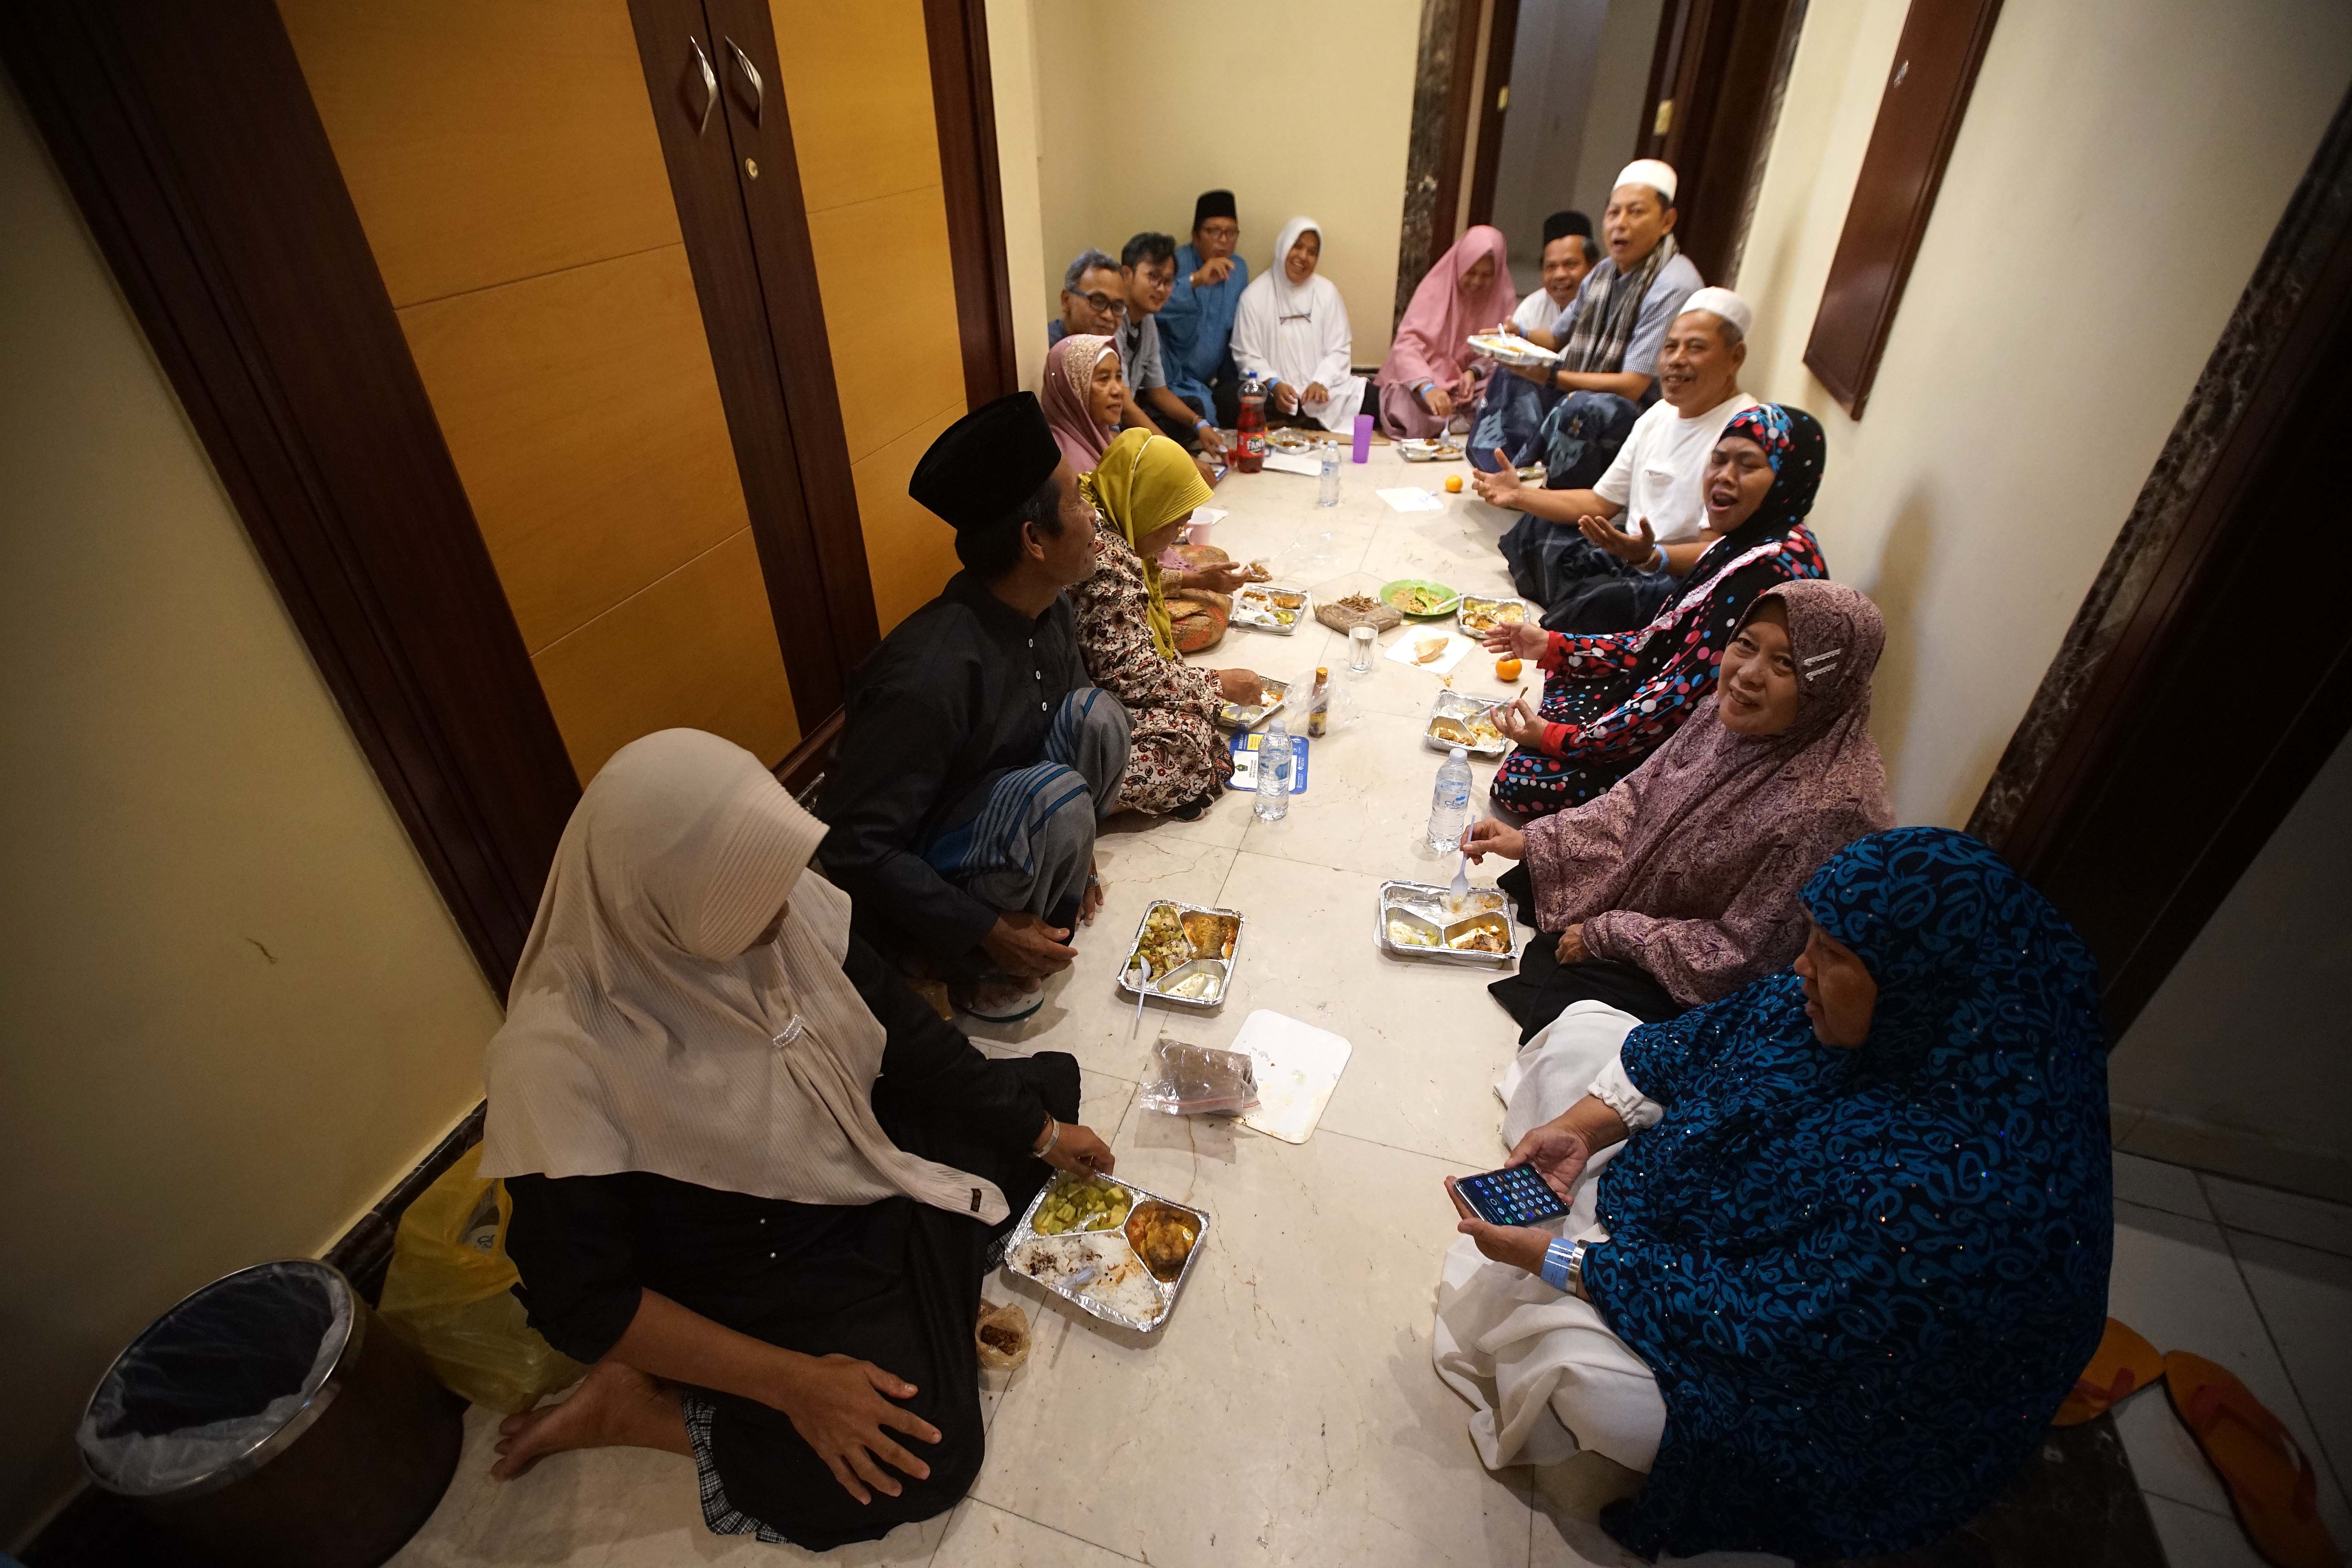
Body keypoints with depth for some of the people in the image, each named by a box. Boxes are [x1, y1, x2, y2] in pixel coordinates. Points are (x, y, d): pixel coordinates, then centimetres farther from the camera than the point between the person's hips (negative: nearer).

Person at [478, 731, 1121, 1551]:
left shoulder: (788, 907, -17)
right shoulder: (561, 1056, -30)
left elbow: (904, 1030, -3)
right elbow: (581, 1298, -21)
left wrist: (1039, 1130, 4)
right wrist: (792, 1380, -24)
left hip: (873, 1167, 7)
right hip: (762, 1280, -6)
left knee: (1048, 1080, 13)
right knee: (924, 1459, -16)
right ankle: (634, 1406, 1)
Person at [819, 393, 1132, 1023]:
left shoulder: (1050, 613, -11)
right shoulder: (930, 675, -35)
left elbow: (1070, 728, 8)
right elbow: (855, 847, -29)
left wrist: (1078, 855, 8)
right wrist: (987, 932, -25)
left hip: (987, 809, 7)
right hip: (904, 889, -7)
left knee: (1095, 715, -12)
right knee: (1054, 799, -32)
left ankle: (1044, 895, 4)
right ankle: (980, 972, -6)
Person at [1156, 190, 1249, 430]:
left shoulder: (1240, 270, 6)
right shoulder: (1176, 263, -14)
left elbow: (1236, 335, 14)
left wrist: (1234, 385, 13)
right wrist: (1195, 280, -42)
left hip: (1209, 385, 7)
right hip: (1170, 384, -6)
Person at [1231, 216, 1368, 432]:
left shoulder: (1327, 292, 8)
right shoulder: (1255, 295, -1)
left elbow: (1339, 349, 5)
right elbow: (1247, 354, -3)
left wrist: (1320, 383, -15)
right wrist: (1274, 385, -20)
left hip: (1322, 388, 2)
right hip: (1270, 391, -1)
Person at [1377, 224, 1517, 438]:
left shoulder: (1502, 298, -2)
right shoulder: (1435, 287, -13)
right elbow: (1407, 343, -23)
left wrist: (1474, 372, -20)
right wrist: (1427, 387, -40)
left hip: (1465, 383, 3)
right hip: (1419, 380, -3)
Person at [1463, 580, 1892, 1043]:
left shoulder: (1831, 806, -33)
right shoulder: (1731, 713, -12)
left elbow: (1742, 955, -26)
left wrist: (1606, 936, -18)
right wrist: (1530, 841, -7)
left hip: (1691, 985, -6)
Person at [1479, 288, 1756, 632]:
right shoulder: (1658, 414, 11)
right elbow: (1601, 502, 14)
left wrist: (1651, 557, -45)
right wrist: (1521, 496, 4)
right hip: (1630, 558, 9)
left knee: (1604, 600, -36)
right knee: (1534, 529, 7)